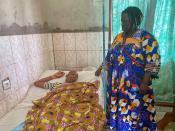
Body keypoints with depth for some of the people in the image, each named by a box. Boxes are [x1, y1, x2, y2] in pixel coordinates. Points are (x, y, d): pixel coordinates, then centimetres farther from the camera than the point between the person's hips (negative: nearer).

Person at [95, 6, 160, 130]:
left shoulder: (146, 37, -11)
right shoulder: (119, 37, 8)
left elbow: (153, 62, -14)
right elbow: (110, 55, 17)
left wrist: (145, 82, -19)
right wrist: (101, 68, 15)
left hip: (135, 86, -5)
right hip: (116, 84, 6)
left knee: (133, 110, 8)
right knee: (118, 108, 17)